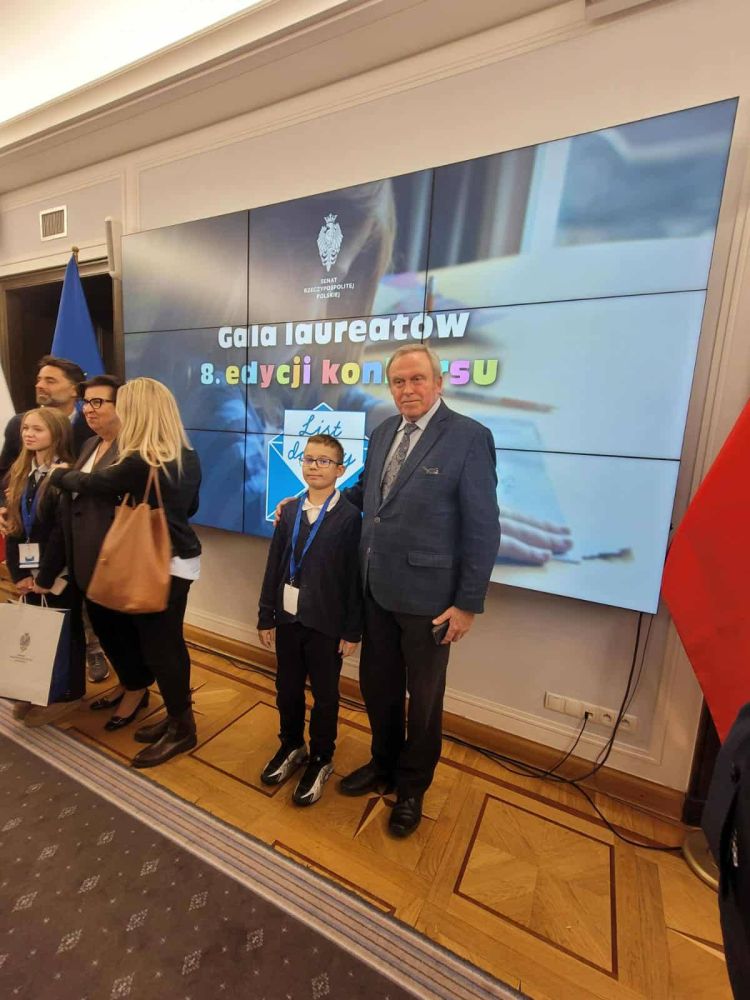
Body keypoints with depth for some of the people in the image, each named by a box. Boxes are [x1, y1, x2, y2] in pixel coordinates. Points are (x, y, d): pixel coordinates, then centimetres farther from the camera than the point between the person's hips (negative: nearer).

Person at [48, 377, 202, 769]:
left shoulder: (139, 463, -21)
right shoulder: (187, 457, 4)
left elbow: (91, 483, -4)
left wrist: (58, 474, 16)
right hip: (177, 558, 8)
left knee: (160, 644, 6)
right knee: (164, 641, 20)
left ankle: (182, 729, 24)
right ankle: (176, 717, 37)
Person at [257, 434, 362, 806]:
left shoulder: (349, 516, -12)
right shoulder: (290, 512, 4)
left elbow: (355, 577, -11)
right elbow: (274, 567, 4)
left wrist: (352, 630, -9)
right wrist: (266, 616, 4)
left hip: (326, 622, -4)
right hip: (288, 617, 5)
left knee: (325, 695, 13)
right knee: (287, 689, 20)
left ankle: (321, 760, 36)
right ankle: (291, 746, 45)